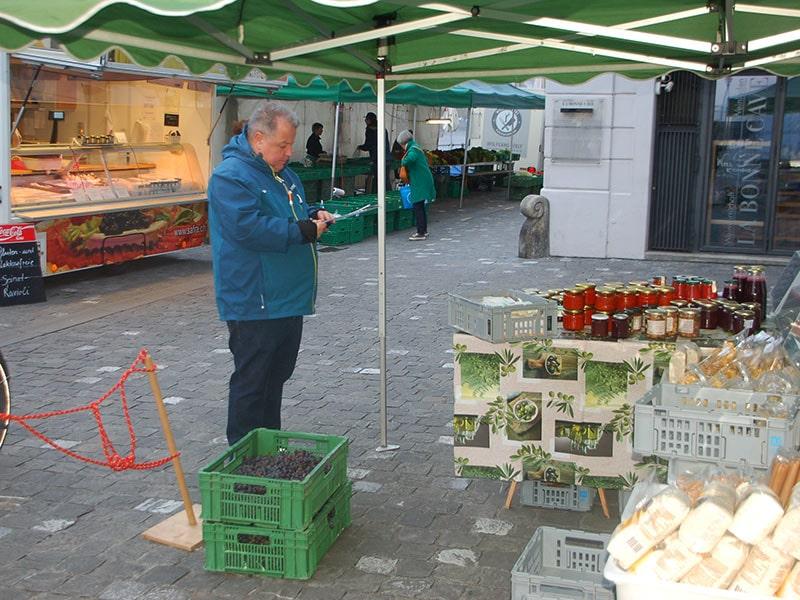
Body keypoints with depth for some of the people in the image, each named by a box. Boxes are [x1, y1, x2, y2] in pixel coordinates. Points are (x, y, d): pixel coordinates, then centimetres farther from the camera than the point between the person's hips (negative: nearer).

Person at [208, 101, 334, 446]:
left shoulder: (282, 173, 15)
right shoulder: (231, 177, -16)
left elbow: (295, 210, 28)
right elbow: (250, 229, -27)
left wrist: (314, 215, 5)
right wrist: (304, 231, -21)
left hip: (288, 299, 10)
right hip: (254, 303, -10)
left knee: (277, 377, 18)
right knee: (251, 382, 0)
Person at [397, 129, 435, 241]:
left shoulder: (412, 149, -14)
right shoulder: (416, 148, 16)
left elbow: (411, 158, -38)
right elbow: (425, 159, 33)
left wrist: (403, 162, -17)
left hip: (420, 183, -10)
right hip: (423, 180, 10)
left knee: (417, 207, -7)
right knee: (420, 207, 16)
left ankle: (421, 233, -7)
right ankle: (424, 230, 23)